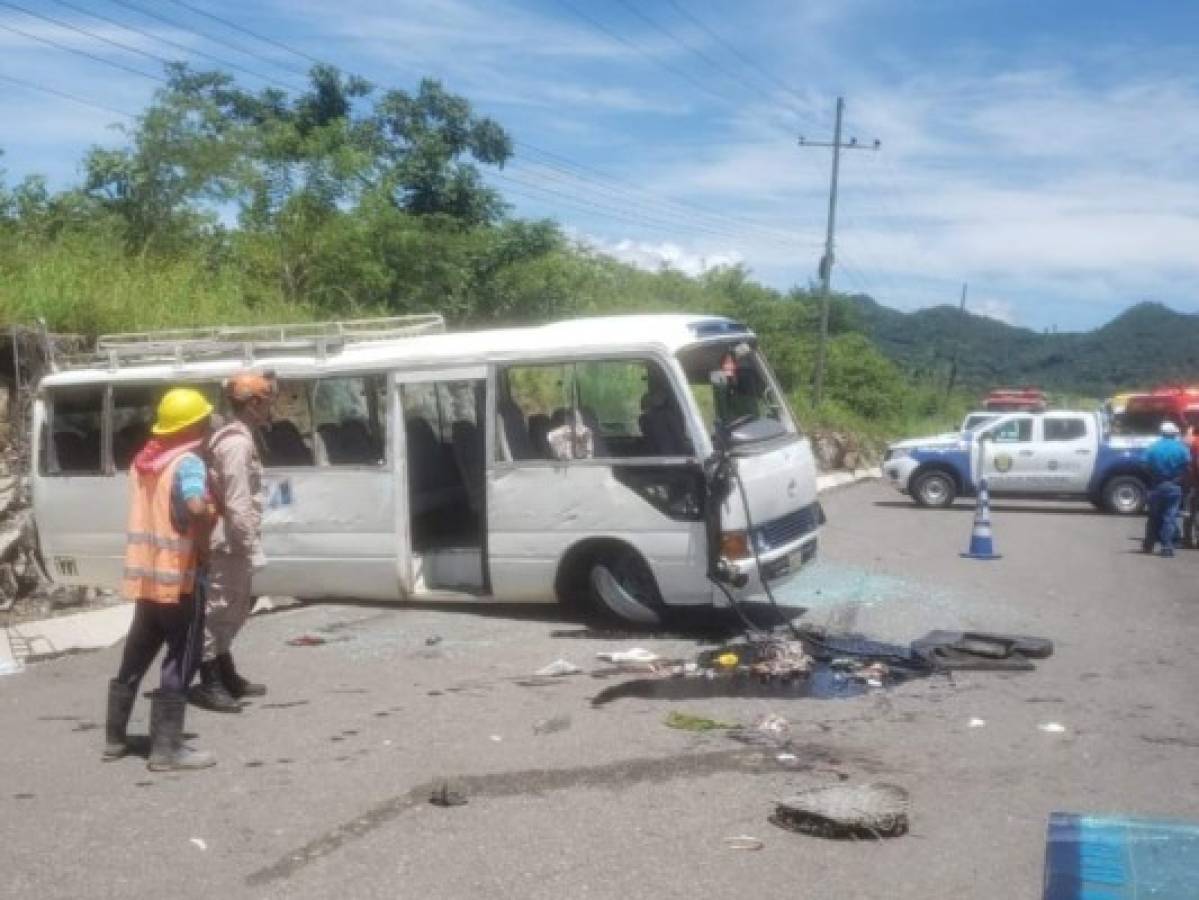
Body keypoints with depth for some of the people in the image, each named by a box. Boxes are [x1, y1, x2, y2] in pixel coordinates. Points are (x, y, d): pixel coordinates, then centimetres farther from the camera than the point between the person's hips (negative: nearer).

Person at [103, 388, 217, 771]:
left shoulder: (144, 459, 13)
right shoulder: (188, 462, -14)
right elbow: (197, 507, -32)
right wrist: (203, 540, -17)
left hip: (145, 574, 8)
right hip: (178, 575, -8)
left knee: (135, 658, 19)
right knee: (180, 661, 0)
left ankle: (114, 738, 28)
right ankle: (166, 748, 2)